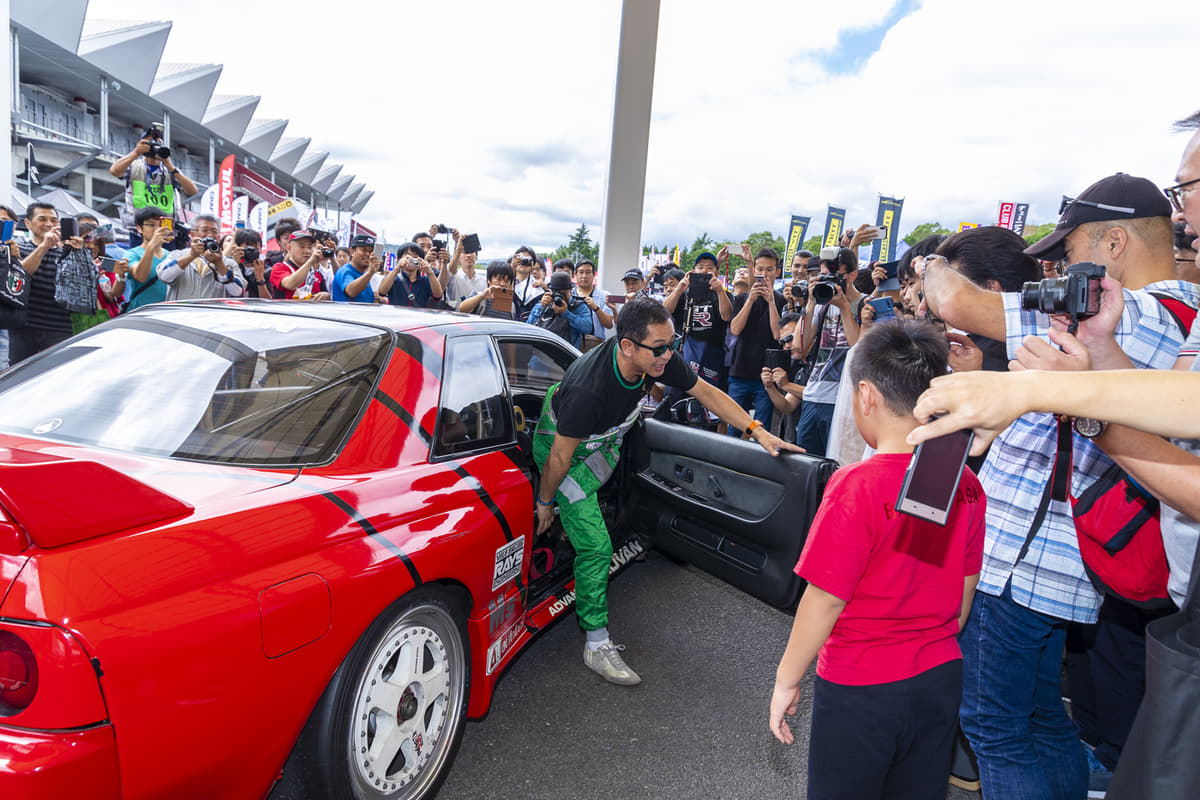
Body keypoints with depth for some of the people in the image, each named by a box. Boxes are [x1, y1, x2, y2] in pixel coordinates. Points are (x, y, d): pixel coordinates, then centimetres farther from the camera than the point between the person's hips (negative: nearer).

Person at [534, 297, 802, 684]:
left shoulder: (658, 359, -24)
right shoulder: (589, 389, -42)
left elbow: (706, 392, -9)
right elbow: (560, 457, -28)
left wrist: (758, 431, -15)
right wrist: (544, 501, -13)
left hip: (604, 437, 7)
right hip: (561, 442, -6)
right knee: (596, 544, -9)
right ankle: (597, 645, 2)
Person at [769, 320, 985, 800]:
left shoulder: (857, 486, -24)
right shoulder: (966, 485, -5)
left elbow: (826, 599, -20)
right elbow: (965, 593, 6)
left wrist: (786, 681, -7)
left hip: (861, 688, -5)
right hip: (940, 680, 6)